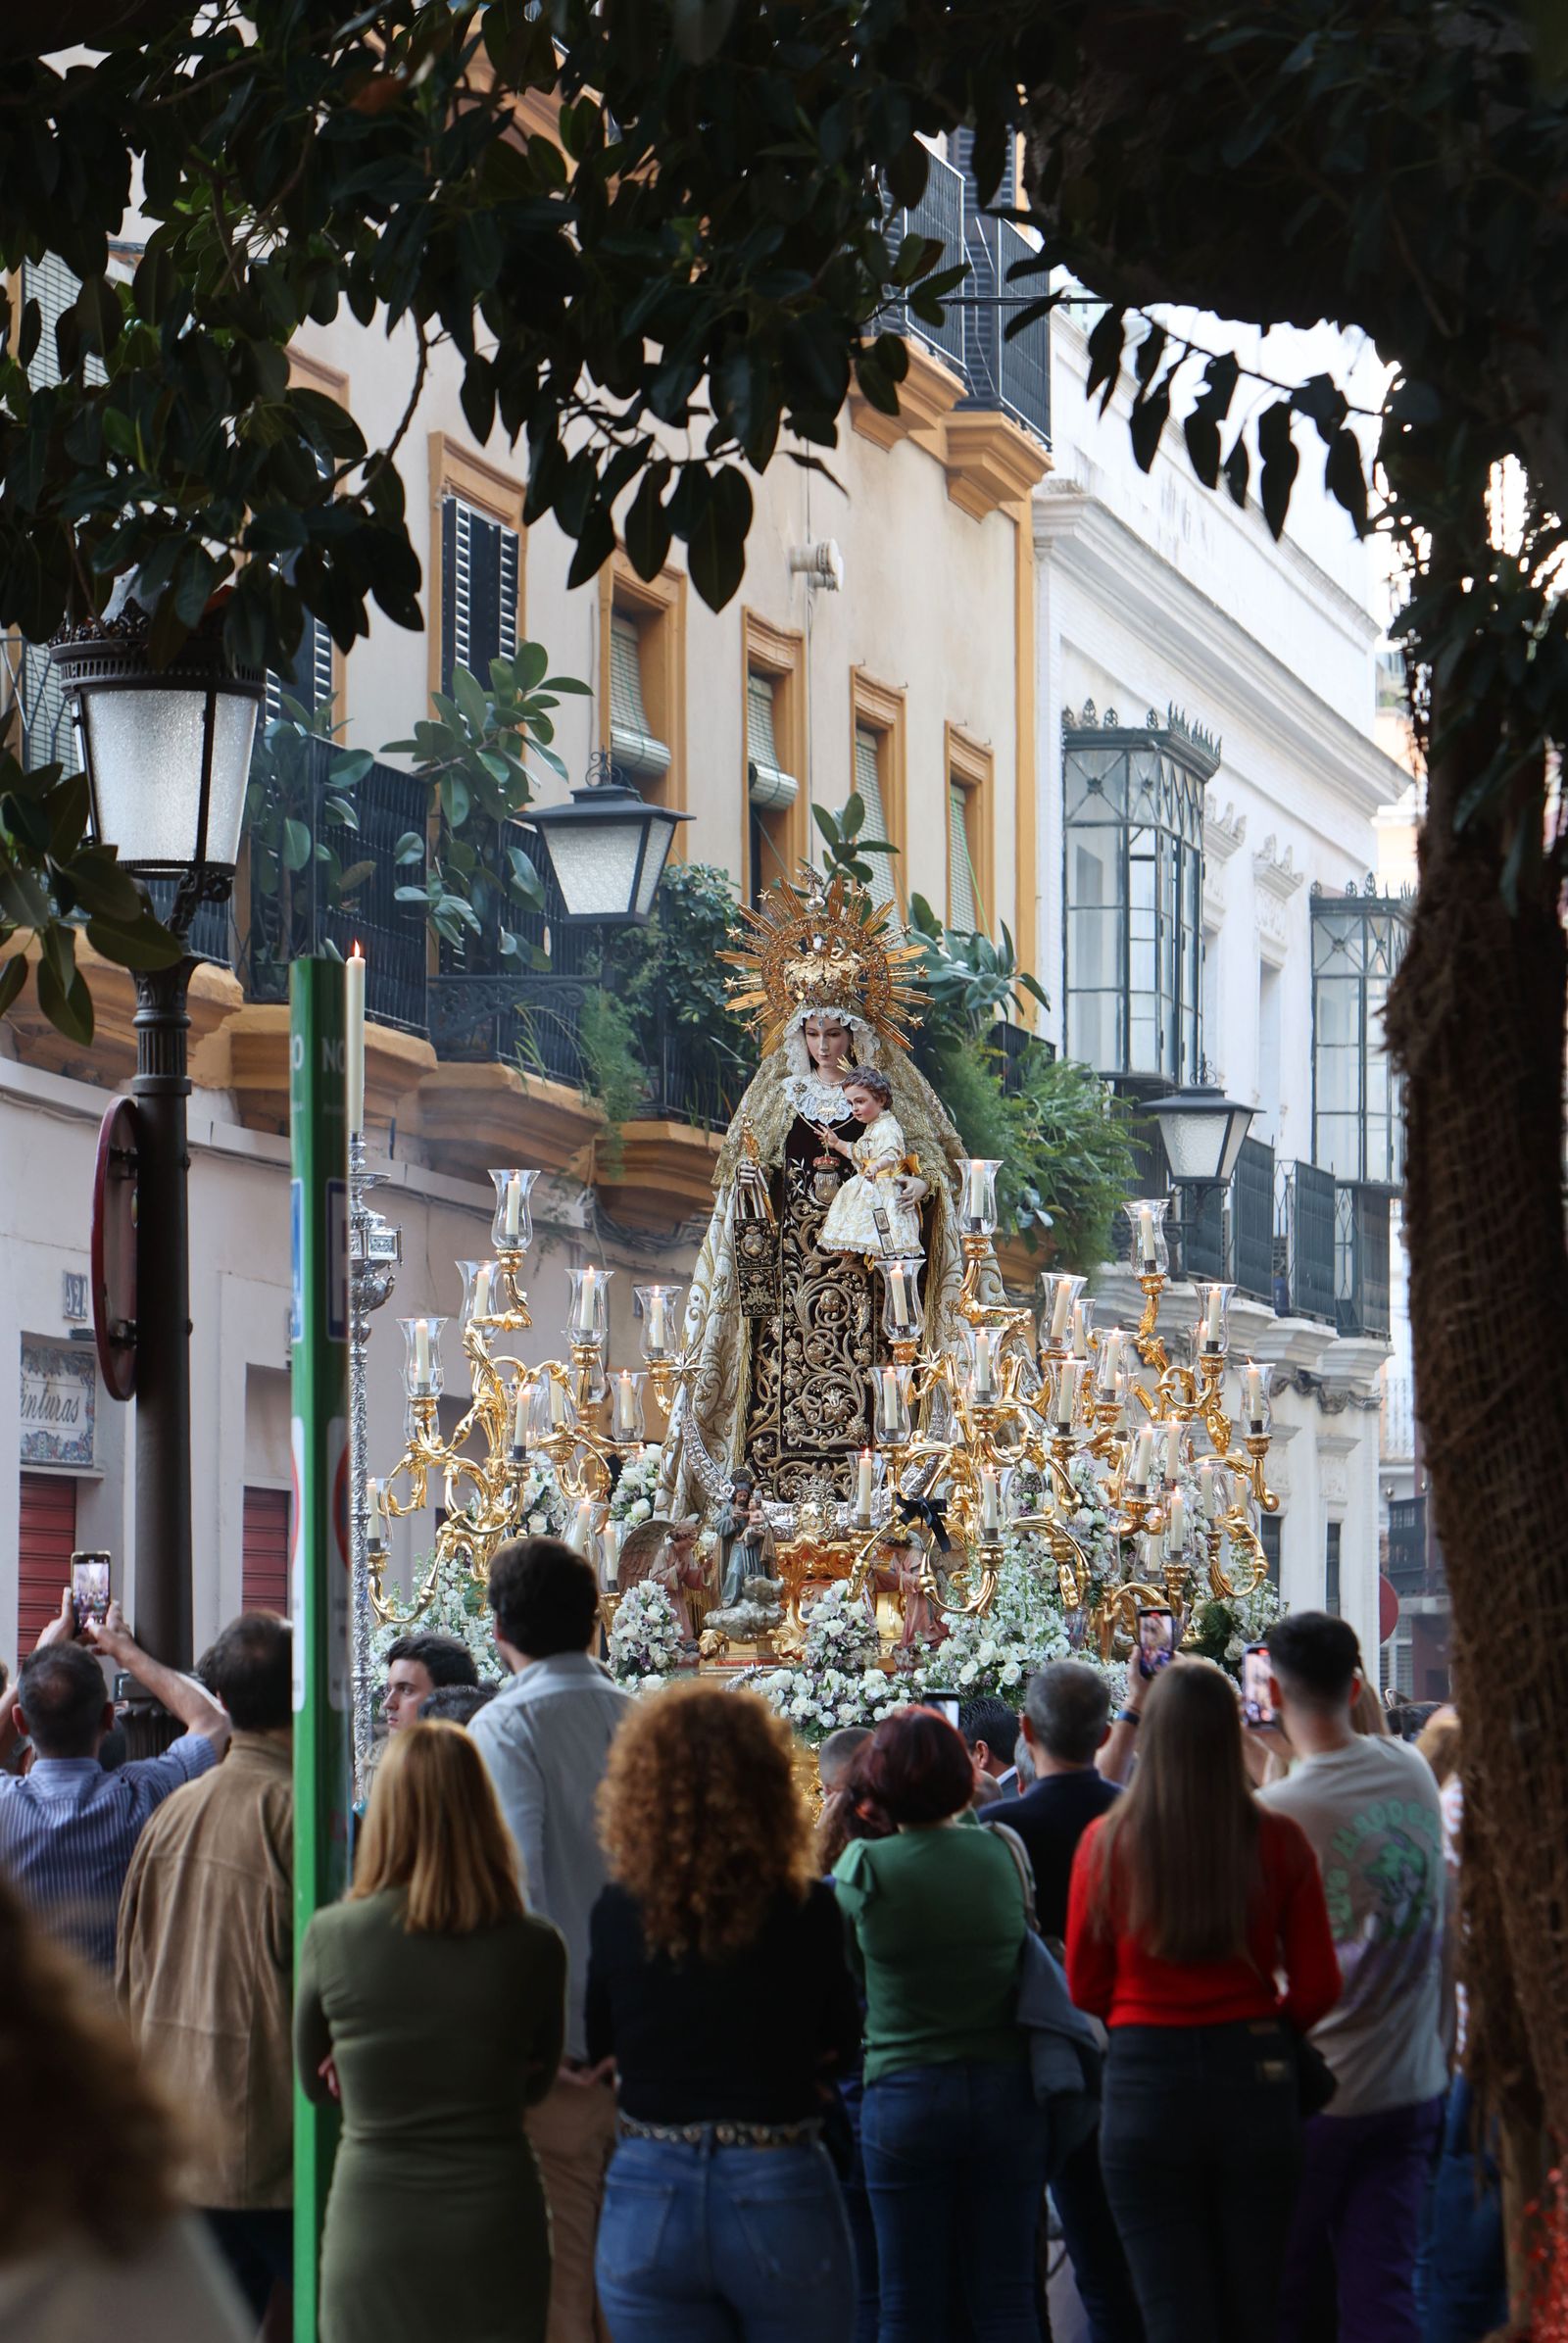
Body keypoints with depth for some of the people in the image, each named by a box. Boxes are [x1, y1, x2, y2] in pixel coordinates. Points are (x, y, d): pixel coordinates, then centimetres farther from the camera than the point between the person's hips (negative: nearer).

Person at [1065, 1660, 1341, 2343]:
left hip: (1146, 2076, -1)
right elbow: (1317, 1987, -1)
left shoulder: (1106, 1843, -7)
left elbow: (1086, 1989, 1)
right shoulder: (1278, 1843, -6)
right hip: (1256, 2076, 1)